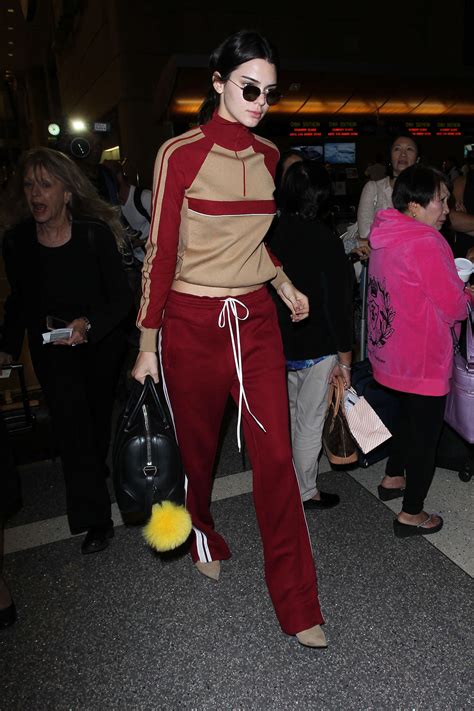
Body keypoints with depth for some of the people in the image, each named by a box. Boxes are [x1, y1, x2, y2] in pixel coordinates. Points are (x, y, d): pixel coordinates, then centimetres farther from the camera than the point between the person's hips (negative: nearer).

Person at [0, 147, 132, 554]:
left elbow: (122, 297, -17)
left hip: (101, 342, 0)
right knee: (71, 421, -15)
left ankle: (96, 472, 49)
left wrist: (89, 324, -33)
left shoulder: (95, 233, -18)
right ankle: (95, 518, -5)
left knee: (99, 416, 17)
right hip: (51, 348, 1)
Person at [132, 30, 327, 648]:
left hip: (256, 319, 4)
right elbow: (162, 252, -7)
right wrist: (147, 344, -6)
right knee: (196, 446, 15)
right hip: (192, 323, -3)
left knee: (276, 455, 0)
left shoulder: (267, 156, 8)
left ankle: (297, 603, 16)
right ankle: (202, 539, 47)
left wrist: (283, 283, 7)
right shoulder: (180, 154, -8)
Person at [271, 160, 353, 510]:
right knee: (310, 422, 9)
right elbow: (337, 305, -18)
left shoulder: (273, 234, -5)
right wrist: (345, 360, -10)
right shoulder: (325, 241, -19)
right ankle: (306, 492, 26)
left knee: (288, 413, 23)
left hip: (280, 344, 6)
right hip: (317, 349, -5)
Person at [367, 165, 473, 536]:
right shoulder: (427, 244, -23)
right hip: (424, 362, -9)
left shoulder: (386, 238, 4)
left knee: (410, 418, 28)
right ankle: (411, 514, 21)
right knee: (425, 433, 7)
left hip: (392, 352, 9)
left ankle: (393, 478, 44)